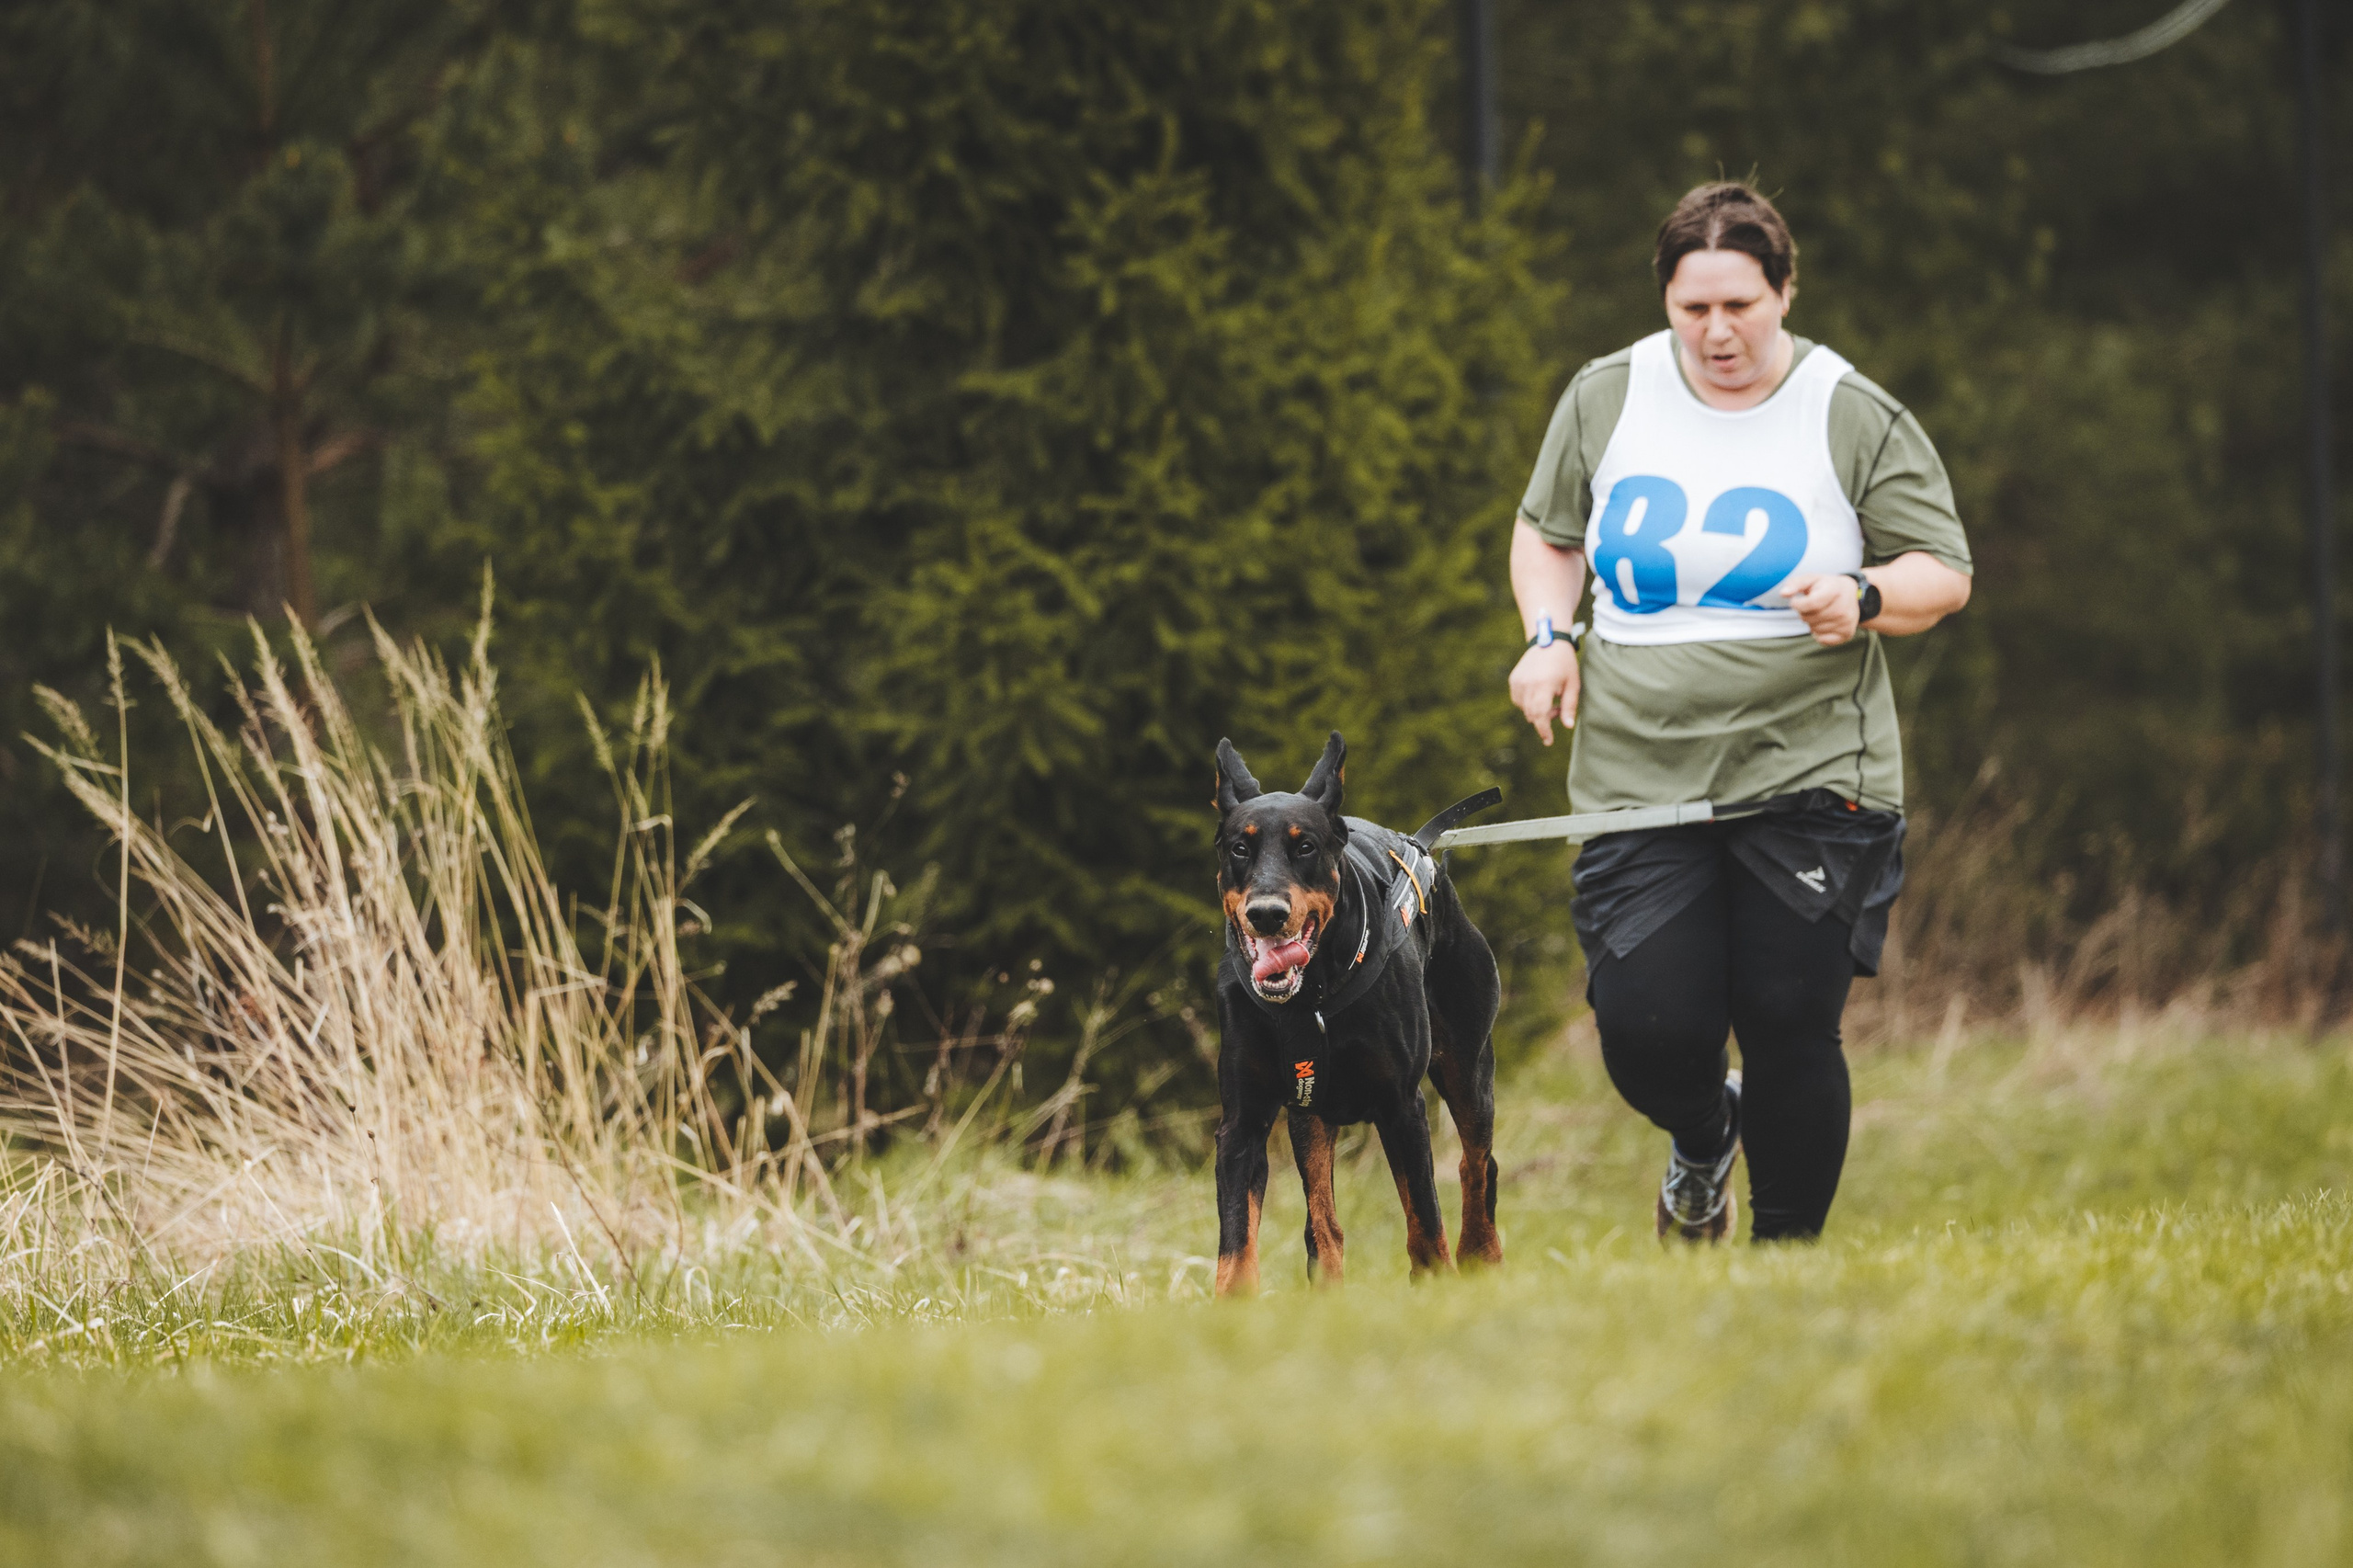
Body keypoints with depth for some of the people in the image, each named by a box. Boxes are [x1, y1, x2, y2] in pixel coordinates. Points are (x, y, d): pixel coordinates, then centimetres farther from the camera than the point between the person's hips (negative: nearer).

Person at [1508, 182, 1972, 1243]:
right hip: (1640, 779, 2)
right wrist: (1547, 635, 3)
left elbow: (1944, 572, 0)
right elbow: (1546, 531, 21)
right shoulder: (1605, 399, 6)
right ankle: (1702, 1137, 29)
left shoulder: (1855, 419, -2)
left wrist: (1865, 596, -20)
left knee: (1791, 1030, -5)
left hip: (1808, 779, -2)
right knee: (1647, 1034, -8)